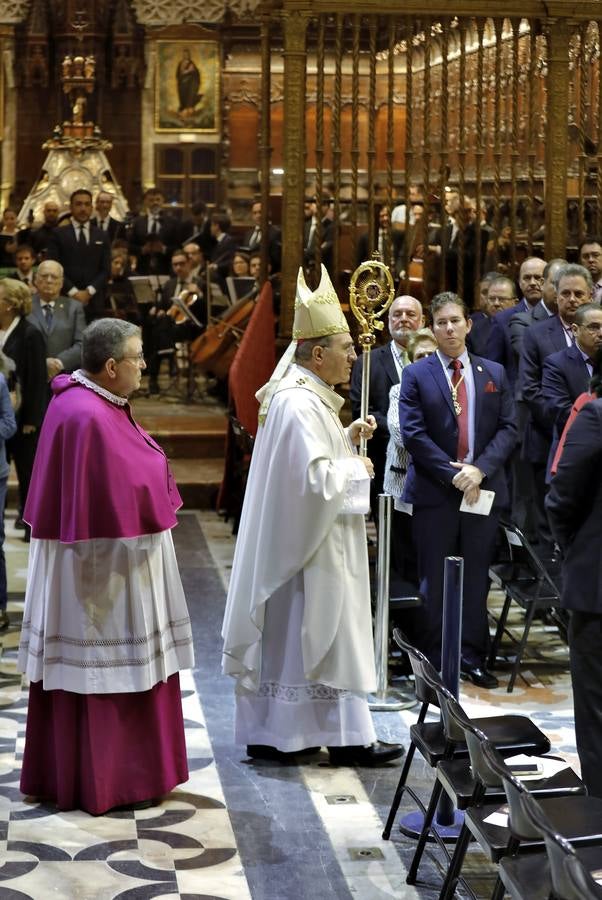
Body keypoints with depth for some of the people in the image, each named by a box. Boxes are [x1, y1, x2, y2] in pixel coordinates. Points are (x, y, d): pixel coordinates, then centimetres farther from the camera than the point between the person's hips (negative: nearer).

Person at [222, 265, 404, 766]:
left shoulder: (303, 396, 11)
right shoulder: (298, 404, -22)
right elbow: (314, 478, -27)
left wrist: (347, 438, 9)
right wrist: (356, 468, -12)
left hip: (302, 540, 11)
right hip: (311, 543, -11)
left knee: (287, 638, 13)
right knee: (324, 635, -2)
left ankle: (269, 732, 20)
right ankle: (345, 737, 6)